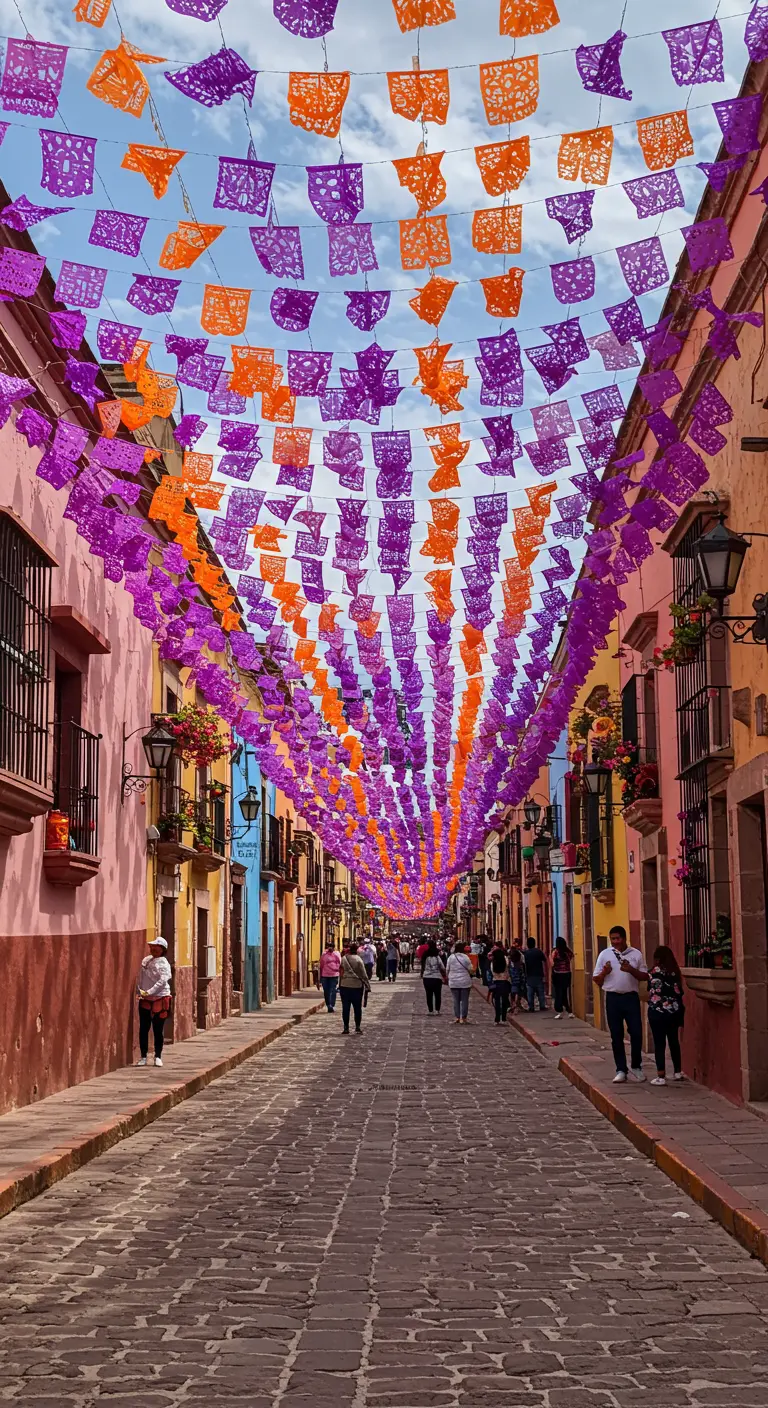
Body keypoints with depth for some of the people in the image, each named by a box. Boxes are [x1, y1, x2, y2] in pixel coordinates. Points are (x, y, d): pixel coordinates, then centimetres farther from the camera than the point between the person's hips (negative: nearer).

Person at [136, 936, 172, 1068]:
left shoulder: (163, 963, -8)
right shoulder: (145, 960, 10)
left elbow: (162, 981, -20)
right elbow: (140, 978, 15)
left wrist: (149, 992, -27)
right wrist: (138, 992, 4)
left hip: (159, 999, -5)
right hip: (145, 1001, 5)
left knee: (158, 1030, 2)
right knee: (143, 1029, 5)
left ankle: (158, 1057, 13)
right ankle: (143, 1057, 13)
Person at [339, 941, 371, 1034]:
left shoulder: (343, 959, 0)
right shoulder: (358, 960, -10)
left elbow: (341, 973, 5)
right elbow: (363, 975, -8)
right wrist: (367, 986, -1)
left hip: (345, 985, 2)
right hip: (357, 986, -2)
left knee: (346, 1007, 5)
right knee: (357, 1007, 7)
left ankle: (346, 1028, 6)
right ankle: (357, 1027, 7)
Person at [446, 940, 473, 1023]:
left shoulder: (451, 957, -3)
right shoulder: (466, 957, -7)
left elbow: (447, 969, 4)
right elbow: (470, 969, -3)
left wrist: (448, 977, 20)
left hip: (453, 982, 2)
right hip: (465, 982, -2)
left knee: (456, 1000, 9)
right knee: (464, 1000, 4)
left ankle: (456, 1017, 7)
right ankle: (463, 1018, 2)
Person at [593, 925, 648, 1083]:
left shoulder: (636, 954, 4)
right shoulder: (605, 954, 4)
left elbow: (644, 976, 6)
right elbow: (596, 979, 7)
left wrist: (631, 970, -12)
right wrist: (604, 972, -14)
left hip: (631, 997, 0)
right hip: (613, 998, 0)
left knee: (636, 1033, -1)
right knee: (616, 1035, 4)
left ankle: (636, 1066, 18)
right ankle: (621, 1070, 11)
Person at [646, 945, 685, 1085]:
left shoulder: (655, 971, -7)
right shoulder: (675, 972, 6)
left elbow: (652, 992, -8)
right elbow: (679, 993, 6)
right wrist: (681, 1014, 10)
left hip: (658, 1011, -6)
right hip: (674, 1011, 6)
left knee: (659, 1043, -2)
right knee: (674, 1041, 18)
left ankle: (661, 1076, -3)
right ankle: (678, 1072, 28)